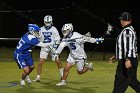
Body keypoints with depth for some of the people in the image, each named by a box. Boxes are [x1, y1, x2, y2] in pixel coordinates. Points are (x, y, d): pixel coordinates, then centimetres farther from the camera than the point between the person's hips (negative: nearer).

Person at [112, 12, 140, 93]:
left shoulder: (127, 31, -13)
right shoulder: (130, 30, 18)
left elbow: (129, 46, -27)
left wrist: (127, 59, -36)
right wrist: (117, 56, 34)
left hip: (127, 62, -10)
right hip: (130, 60, 10)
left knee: (120, 84, -11)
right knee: (132, 81, 17)